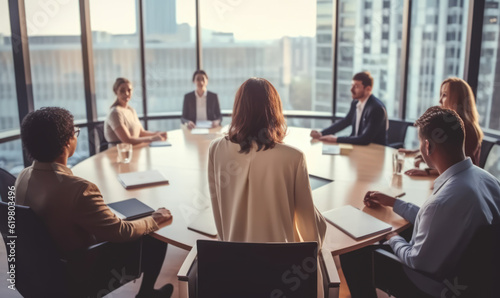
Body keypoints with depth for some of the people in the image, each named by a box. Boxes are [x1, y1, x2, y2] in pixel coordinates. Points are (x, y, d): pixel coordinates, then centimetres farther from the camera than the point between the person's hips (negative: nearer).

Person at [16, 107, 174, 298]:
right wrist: (154, 221, -6)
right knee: (156, 239, 7)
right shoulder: (77, 188, -35)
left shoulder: (23, 177, -10)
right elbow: (119, 232, -24)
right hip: (80, 276, -7)